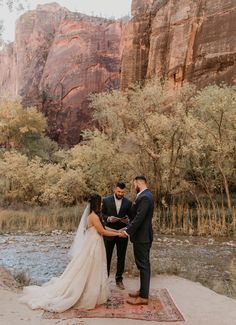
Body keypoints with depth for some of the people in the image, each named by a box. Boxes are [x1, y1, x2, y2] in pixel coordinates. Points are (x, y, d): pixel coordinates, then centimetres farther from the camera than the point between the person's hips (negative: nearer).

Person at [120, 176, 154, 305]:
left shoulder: (144, 197, -21)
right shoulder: (145, 196, 11)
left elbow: (139, 218, -24)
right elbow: (136, 216, 13)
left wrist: (128, 231, -15)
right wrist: (127, 228, 8)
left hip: (141, 237, -10)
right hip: (143, 236, 10)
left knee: (143, 265, -1)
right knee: (144, 265, 17)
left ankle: (143, 297, 8)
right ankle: (143, 290, 30)